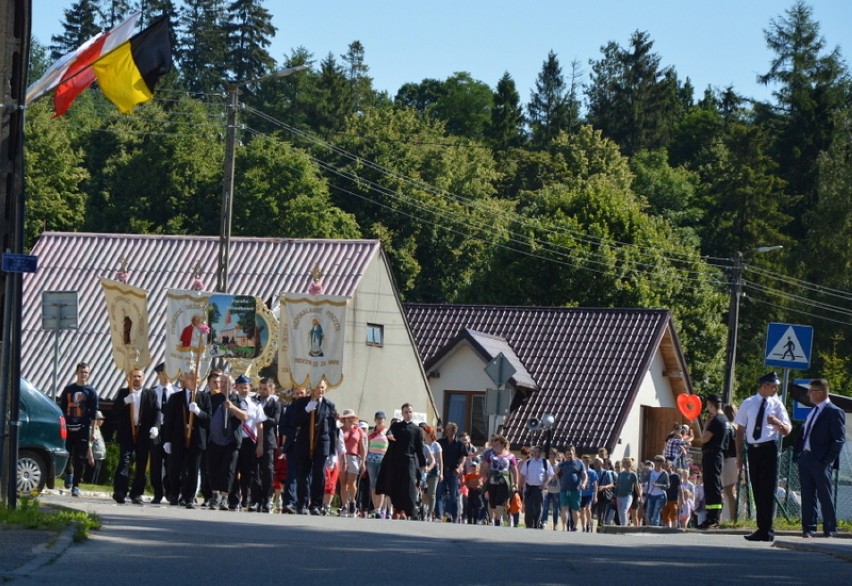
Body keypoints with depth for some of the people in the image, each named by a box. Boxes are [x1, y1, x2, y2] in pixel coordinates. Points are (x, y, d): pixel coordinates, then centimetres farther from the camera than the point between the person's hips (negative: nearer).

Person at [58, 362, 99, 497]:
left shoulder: (91, 391, 4)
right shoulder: (68, 389, 10)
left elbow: (94, 413, 2)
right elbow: (61, 408, 13)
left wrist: (93, 432, -3)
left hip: (83, 429, -2)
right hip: (68, 427, 2)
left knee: (80, 459, -2)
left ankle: (75, 485, 4)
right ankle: (69, 473, 26)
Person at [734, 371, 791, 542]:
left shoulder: (776, 404, 3)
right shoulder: (748, 404, 7)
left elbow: (787, 431, 1)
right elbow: (740, 430, 10)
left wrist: (777, 422, -21)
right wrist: (739, 454, 5)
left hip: (769, 449, -3)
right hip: (752, 450, 3)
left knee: (768, 490, -6)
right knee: (757, 490, 8)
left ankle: (766, 530, -3)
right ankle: (762, 529, 16)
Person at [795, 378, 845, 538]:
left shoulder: (834, 412, -8)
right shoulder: (813, 412, 17)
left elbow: (839, 439, -12)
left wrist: (827, 460, -18)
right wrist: (798, 451, 8)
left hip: (821, 461, -8)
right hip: (805, 459, 8)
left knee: (825, 496, -2)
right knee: (807, 496, 8)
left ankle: (830, 530, 3)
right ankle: (809, 529, 12)